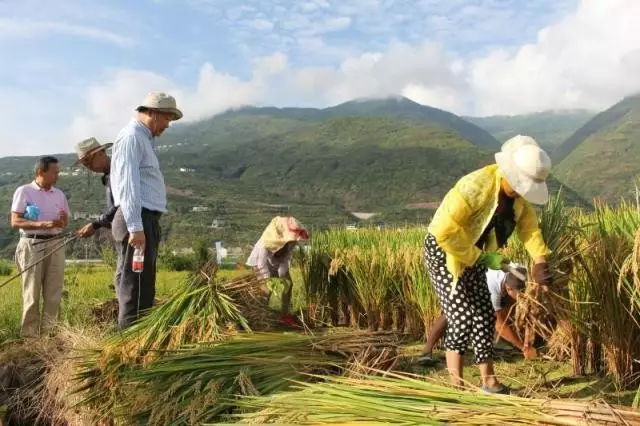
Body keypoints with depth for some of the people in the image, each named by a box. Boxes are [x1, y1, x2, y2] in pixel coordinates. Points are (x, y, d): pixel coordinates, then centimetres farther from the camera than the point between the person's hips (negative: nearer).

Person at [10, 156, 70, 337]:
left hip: (56, 244, 4)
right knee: (32, 292, -2)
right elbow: (15, 222, -7)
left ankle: (49, 331, 8)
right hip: (32, 244, -4)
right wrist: (41, 224, -19)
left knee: (54, 292, 2)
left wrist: (62, 221, -8)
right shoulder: (24, 191, -1)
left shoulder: (60, 194, 12)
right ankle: (29, 334, 4)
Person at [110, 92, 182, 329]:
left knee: (145, 286, 13)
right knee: (135, 285, -8)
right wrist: (135, 227, -22)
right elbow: (128, 185, -18)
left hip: (146, 221, 10)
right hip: (137, 222, -10)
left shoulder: (144, 139, 23)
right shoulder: (131, 137, -8)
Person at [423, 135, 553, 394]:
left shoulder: (518, 192, -7)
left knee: (484, 316, 9)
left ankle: (488, 380, 22)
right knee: (462, 318, -12)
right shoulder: (475, 187, -32)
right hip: (444, 252, -8)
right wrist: (482, 258, -24)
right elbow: (446, 232, -34)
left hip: (473, 256, 8)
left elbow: (528, 224, 3)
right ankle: (455, 386, 0)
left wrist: (540, 260, -12)